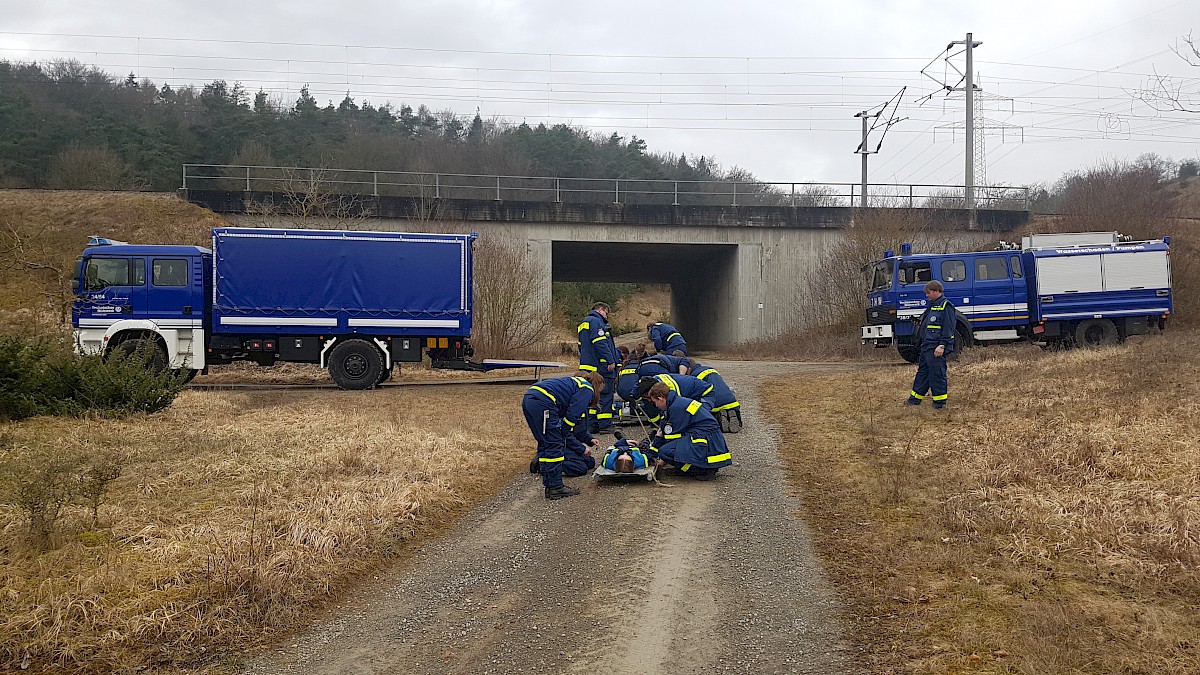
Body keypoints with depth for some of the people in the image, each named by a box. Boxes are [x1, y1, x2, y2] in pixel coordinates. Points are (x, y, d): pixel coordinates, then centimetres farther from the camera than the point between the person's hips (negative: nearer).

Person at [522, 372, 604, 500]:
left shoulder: (576, 384, 34)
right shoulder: (587, 389, 6)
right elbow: (572, 416, -5)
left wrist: (589, 439, 36)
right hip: (542, 402, -10)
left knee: (544, 445, 16)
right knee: (555, 445, -2)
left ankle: (549, 485, 19)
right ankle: (556, 488, 1)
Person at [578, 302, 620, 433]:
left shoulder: (583, 324, 22)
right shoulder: (596, 321, -10)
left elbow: (581, 346, 25)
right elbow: (600, 343, -20)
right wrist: (610, 360, -20)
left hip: (587, 365, 10)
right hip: (602, 366, -10)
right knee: (606, 395, -6)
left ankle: (592, 425, 12)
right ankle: (605, 425, -7)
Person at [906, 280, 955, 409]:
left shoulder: (946, 306, -10)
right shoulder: (931, 306, 20)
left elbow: (948, 329, -15)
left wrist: (942, 346, -21)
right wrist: (921, 342, 25)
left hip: (936, 348, -10)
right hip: (927, 346, 10)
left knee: (937, 373, -6)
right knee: (922, 371, 13)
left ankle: (940, 401, 0)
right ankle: (915, 398, 20)